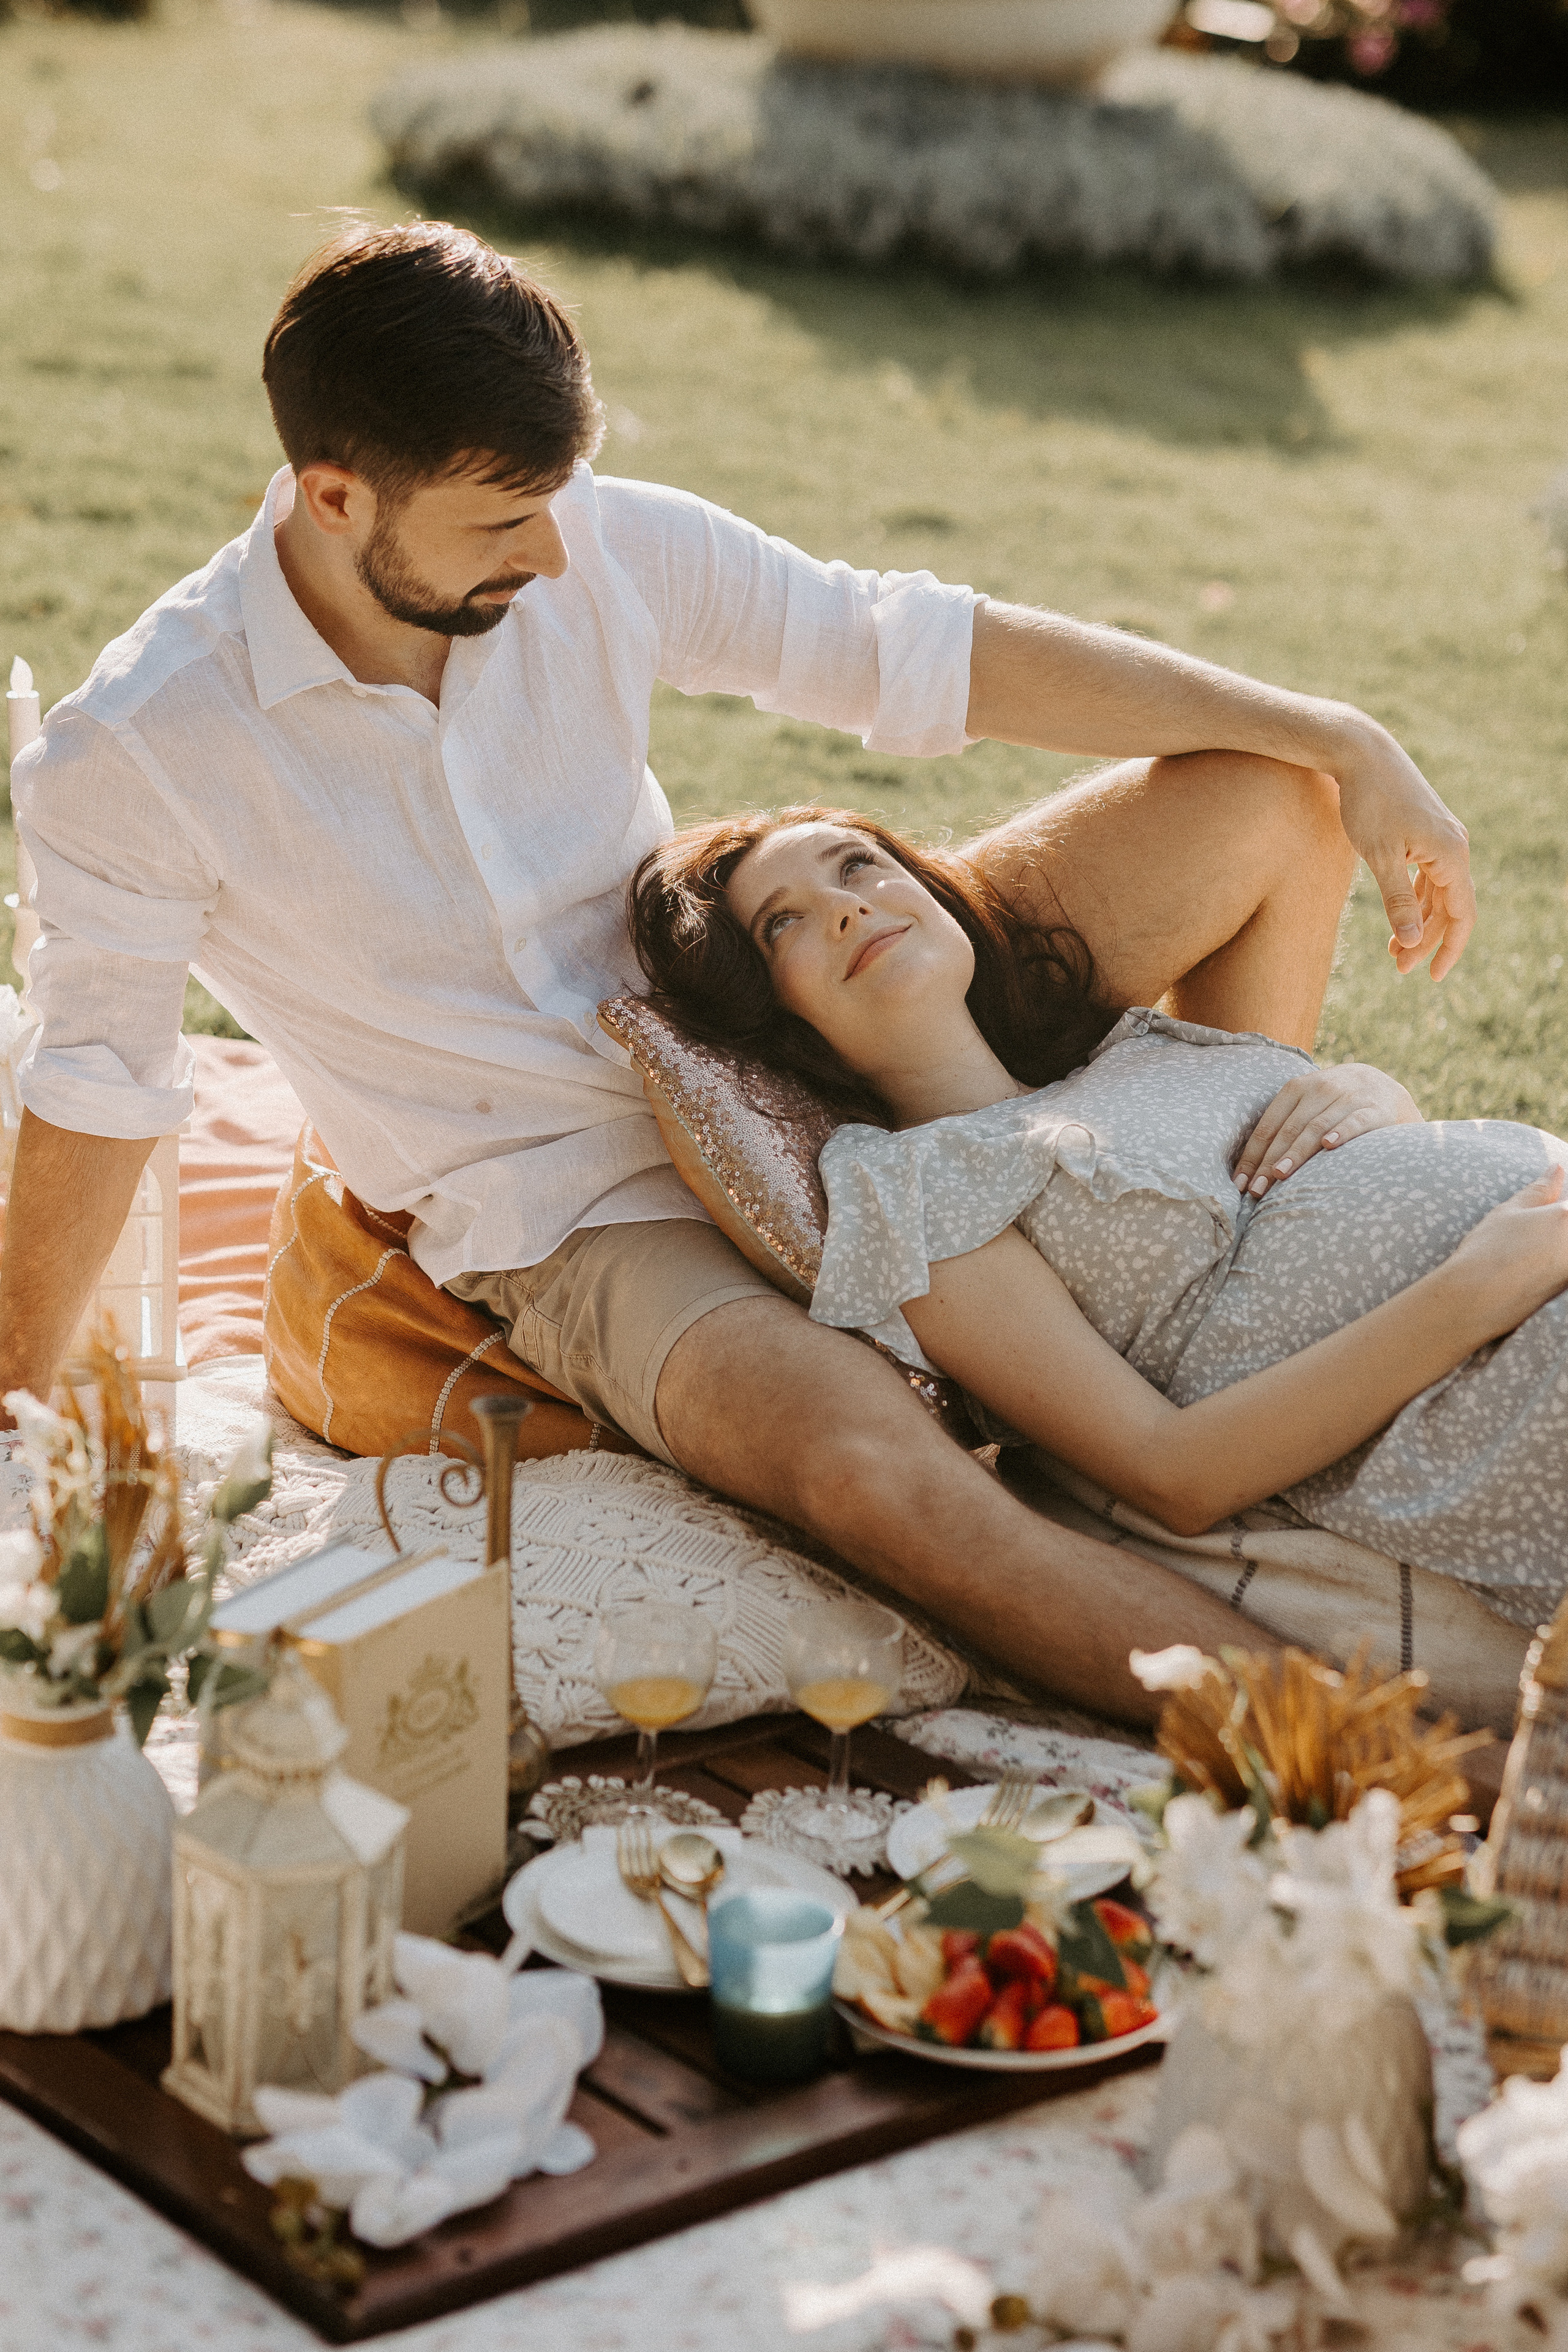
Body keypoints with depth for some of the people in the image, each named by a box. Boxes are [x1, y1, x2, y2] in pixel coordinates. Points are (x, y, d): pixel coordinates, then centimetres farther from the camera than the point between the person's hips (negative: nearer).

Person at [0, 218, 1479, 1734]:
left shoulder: (599, 545, -11)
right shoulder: (126, 759, -19)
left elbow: (929, 653, -5)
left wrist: (1343, 743, -8)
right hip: (573, 1221, -4)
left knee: (1266, 802, -3)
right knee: (866, 1467, -37)